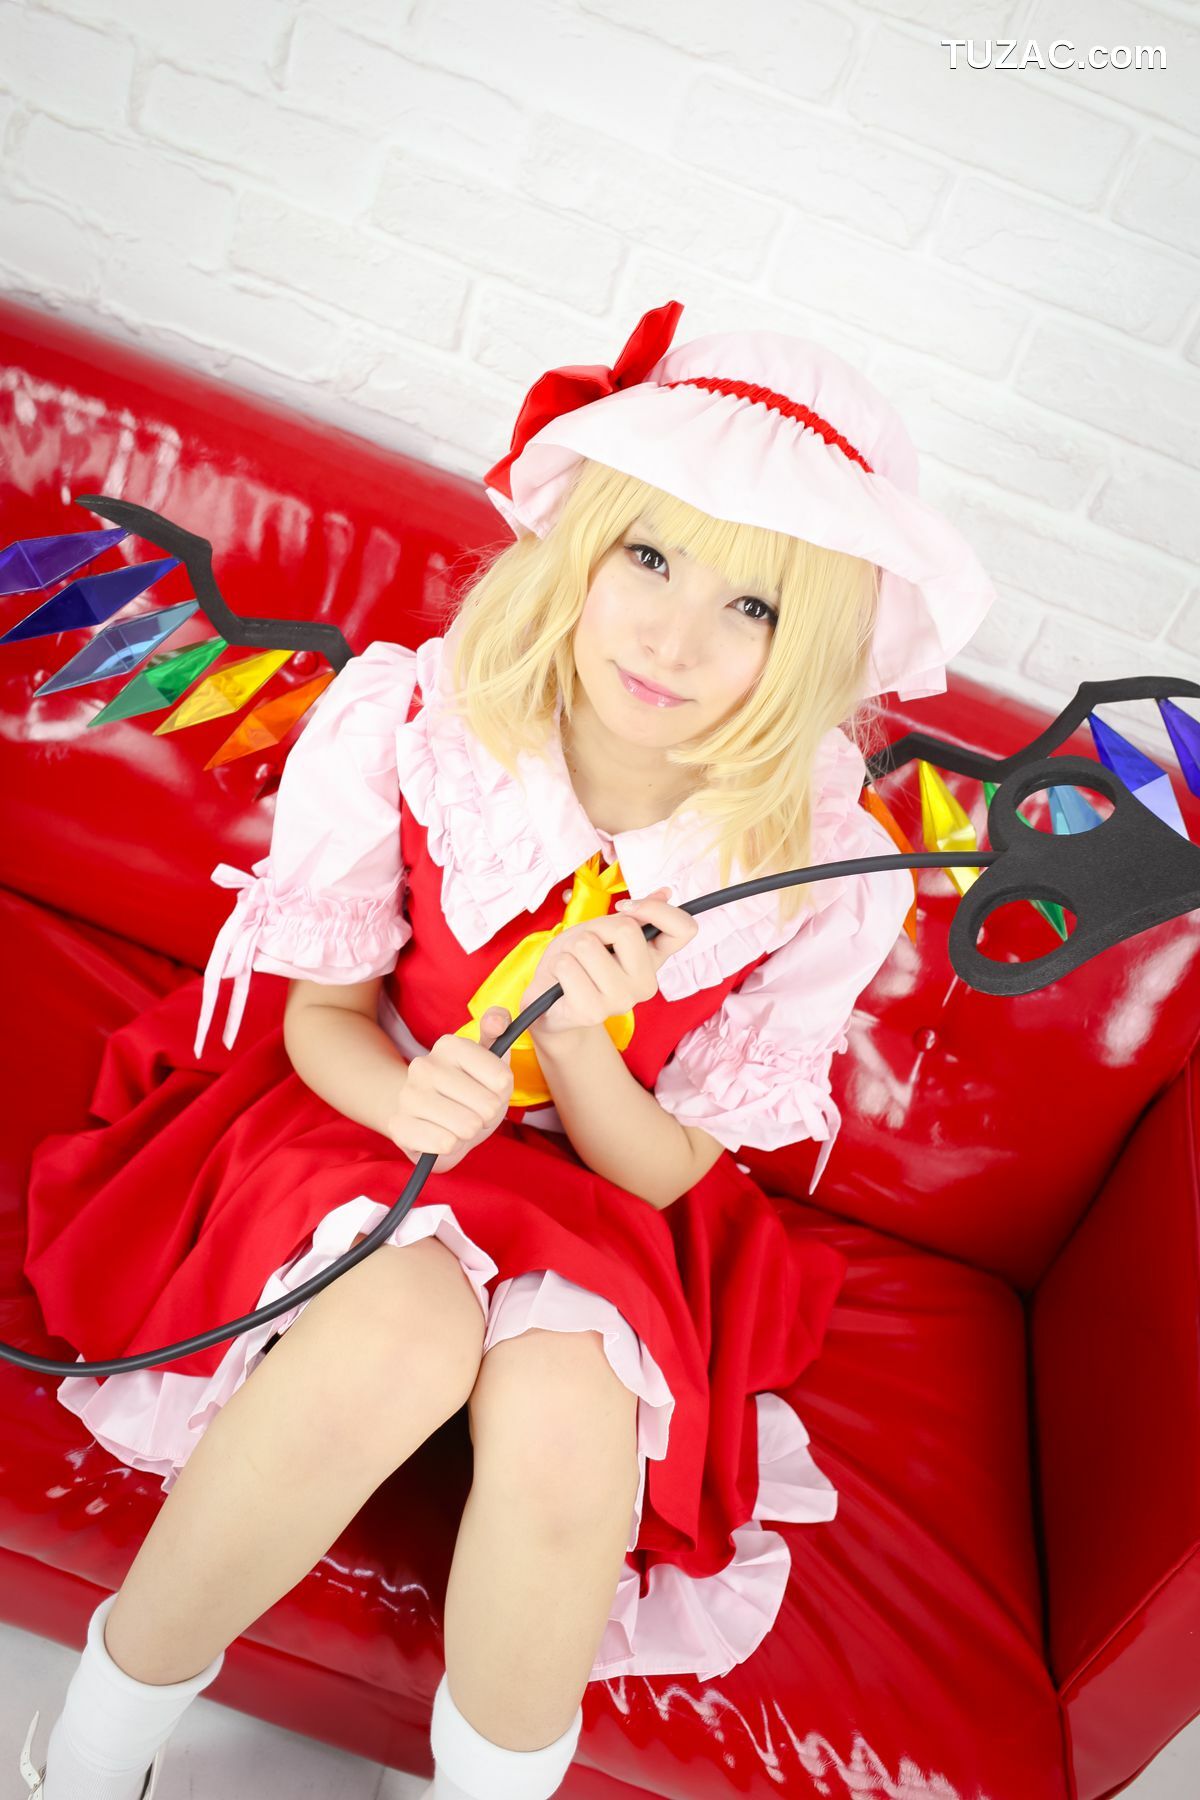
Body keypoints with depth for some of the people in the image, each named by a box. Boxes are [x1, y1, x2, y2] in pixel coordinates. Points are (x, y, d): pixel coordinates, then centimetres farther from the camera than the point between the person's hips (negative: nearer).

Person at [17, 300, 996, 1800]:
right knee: (405, 1333, -33)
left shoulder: (820, 874, -18)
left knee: (566, 1423, -31)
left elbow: (664, 1170, -8)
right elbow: (324, 1014, -6)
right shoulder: (412, 725, -20)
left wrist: (580, 1037, -29)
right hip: (370, 1120, 0)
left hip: (595, 1186, 1)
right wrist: (408, 1093, -29)